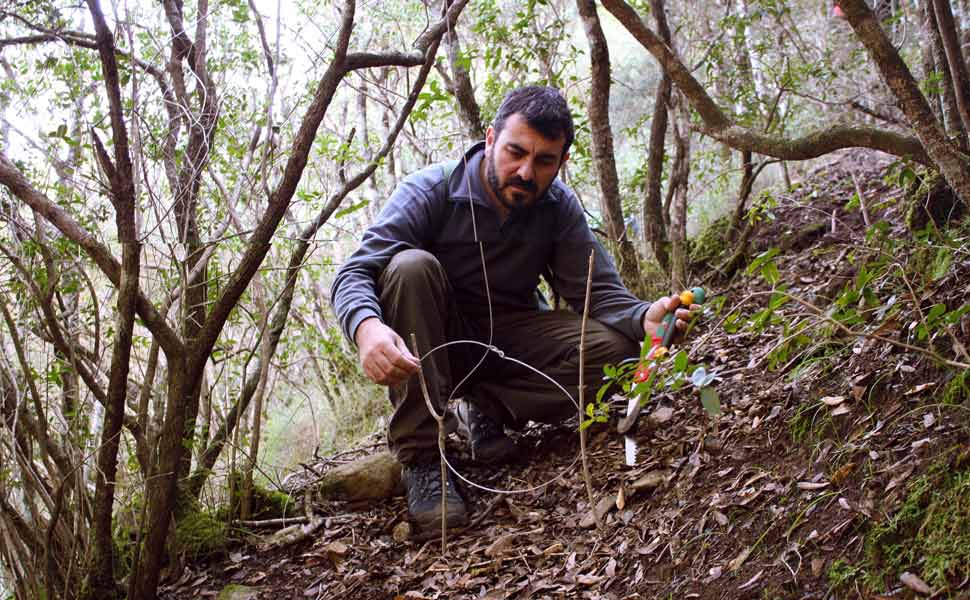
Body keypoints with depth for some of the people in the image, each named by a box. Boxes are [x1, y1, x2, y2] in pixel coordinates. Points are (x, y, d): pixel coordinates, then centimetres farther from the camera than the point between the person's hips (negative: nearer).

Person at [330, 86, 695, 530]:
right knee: (413, 266, -34)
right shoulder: (431, 191, -18)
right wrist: (366, 326, -51)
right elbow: (354, 273, -26)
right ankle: (420, 455, -30)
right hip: (434, 343, -2)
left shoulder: (560, 207, -6)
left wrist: (645, 318, -35)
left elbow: (597, 291, -11)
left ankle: (486, 409, -6)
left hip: (507, 339, 3)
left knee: (610, 345, -21)